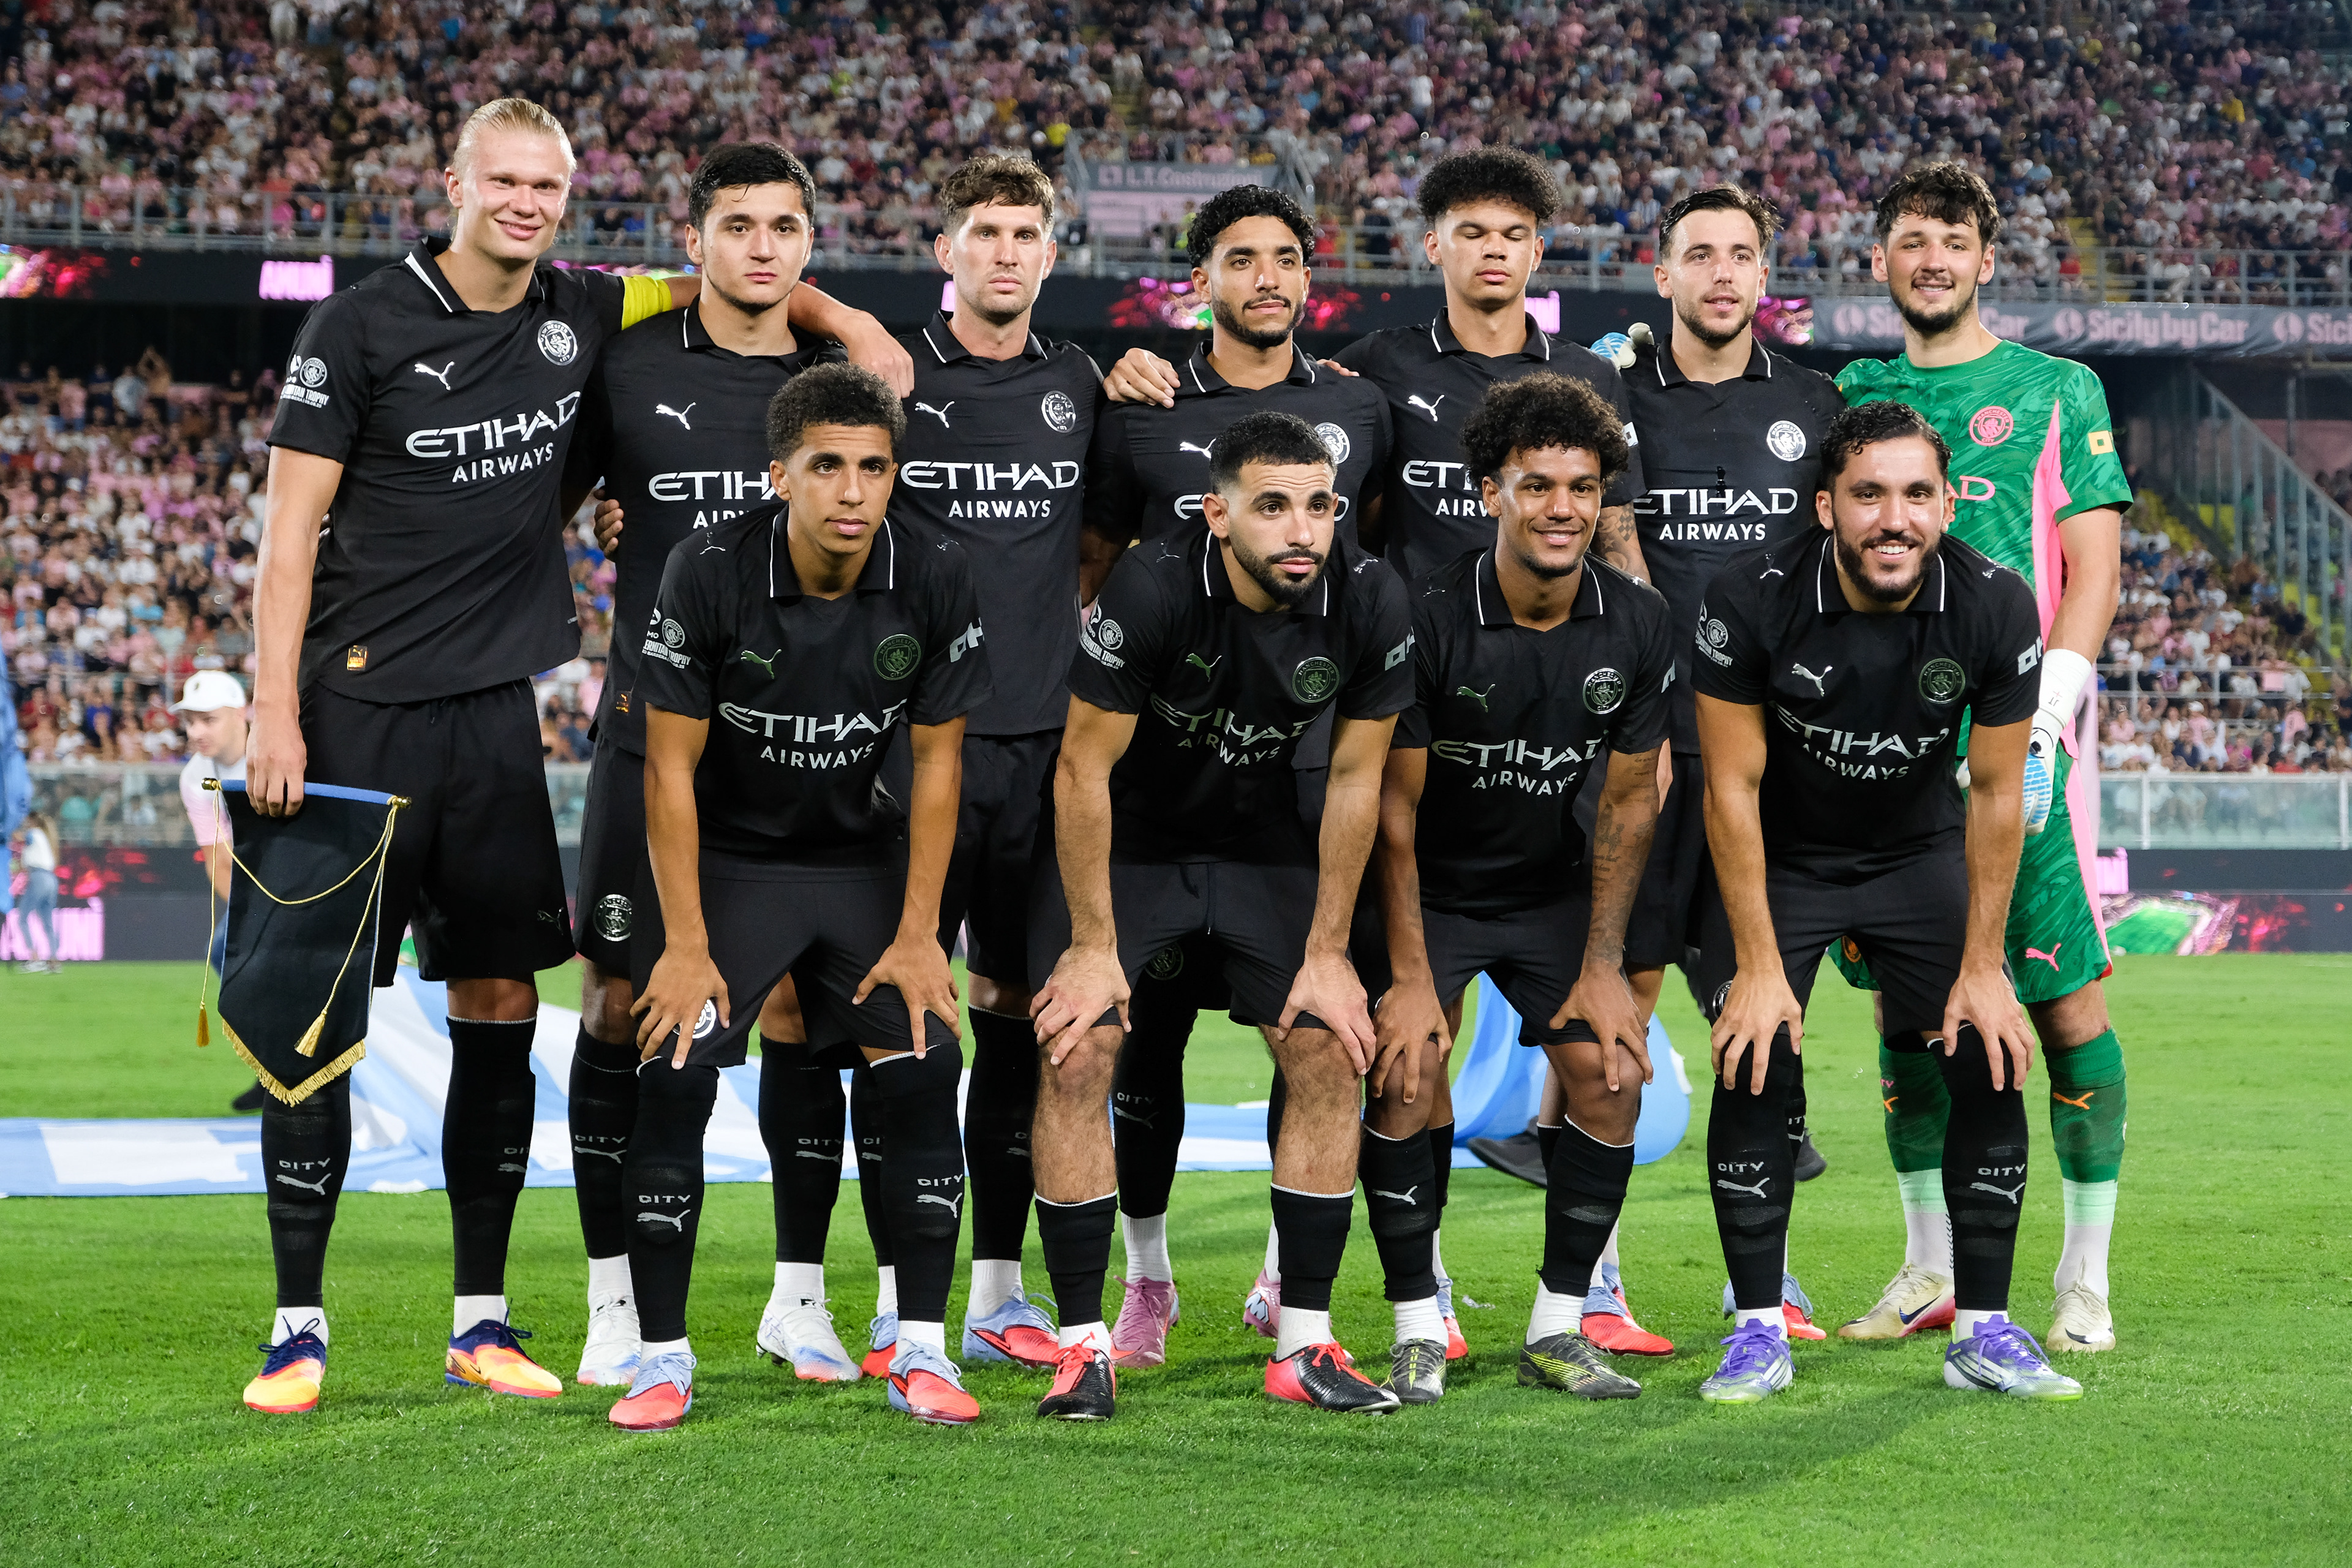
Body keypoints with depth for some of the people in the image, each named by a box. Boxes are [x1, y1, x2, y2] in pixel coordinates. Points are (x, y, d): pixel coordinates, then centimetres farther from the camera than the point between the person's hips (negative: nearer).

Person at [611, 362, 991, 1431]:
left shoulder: (935, 583, -14)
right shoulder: (708, 576, -21)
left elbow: (937, 763, -5)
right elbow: (671, 764, -14)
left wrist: (918, 935, -7)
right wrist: (687, 945, -16)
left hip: (866, 859, 2)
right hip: (726, 856, -2)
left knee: (925, 1071, -12)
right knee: (675, 1074, -17)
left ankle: (921, 1353, -1)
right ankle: (663, 1359, -6)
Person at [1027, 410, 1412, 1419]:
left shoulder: (1369, 603, -20)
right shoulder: (1153, 589, -29)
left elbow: (1355, 780, -8)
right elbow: (1084, 770, -20)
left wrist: (1328, 951, -6)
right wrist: (1094, 946, -17)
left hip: (1261, 836, 3)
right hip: (1125, 835, -3)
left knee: (1332, 1055, -6)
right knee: (1075, 1055, -15)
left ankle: (1303, 1344, 4)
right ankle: (1083, 1346, -7)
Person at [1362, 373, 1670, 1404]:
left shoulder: (1638, 627, -9)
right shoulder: (1427, 617, -21)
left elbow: (1629, 800, -1)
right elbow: (1394, 805, -16)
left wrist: (1604, 965, -6)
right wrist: (1410, 977, -19)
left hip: (1554, 890, 3)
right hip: (1427, 888, -3)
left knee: (1611, 1074, -11)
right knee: (1404, 1075, -20)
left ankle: (1557, 1327, 2)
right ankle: (1418, 1330, -6)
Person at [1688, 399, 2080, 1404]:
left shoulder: (1995, 610, -21)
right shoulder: (1752, 603, -27)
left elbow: (1995, 794, -11)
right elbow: (1733, 787, -19)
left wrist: (1982, 967, -9)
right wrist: (1758, 966, -19)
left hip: (1921, 854, 2)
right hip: (1780, 858, -2)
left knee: (1993, 1067, -8)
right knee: (1755, 1070, -16)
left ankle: (1984, 1330, 3)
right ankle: (1759, 1332, -4)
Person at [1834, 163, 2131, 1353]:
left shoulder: (2059, 391, 7)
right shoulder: (1848, 397, 15)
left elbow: (2092, 566, 0)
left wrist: (2047, 706, -13)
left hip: (2013, 732, -3)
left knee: (2066, 997, -5)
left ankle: (2085, 1276, 3)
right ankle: (1930, 1269, 15)